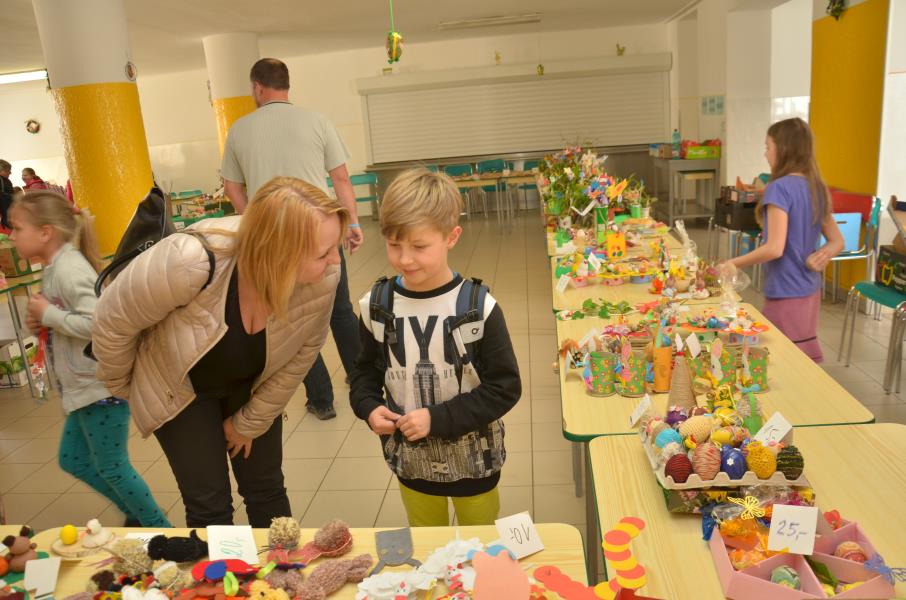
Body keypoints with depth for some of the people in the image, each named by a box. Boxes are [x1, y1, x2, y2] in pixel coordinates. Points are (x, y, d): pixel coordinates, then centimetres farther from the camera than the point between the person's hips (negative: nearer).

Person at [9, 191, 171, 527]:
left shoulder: (69, 267, -20)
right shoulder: (55, 267, 10)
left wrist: (48, 314, -19)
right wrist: (42, 322, 1)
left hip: (101, 386, -10)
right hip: (82, 387, 10)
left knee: (112, 467, 3)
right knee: (72, 460, 20)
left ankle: (160, 530, 21)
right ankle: (137, 514, 33)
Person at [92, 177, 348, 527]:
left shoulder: (324, 277, -30)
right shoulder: (190, 263, -40)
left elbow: (302, 352, -11)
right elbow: (114, 322, -20)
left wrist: (250, 422, -1)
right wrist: (121, 386, -1)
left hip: (251, 385, 3)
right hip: (179, 387, -2)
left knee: (266, 490, 11)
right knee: (209, 506, 3)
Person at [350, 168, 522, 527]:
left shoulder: (477, 306, -20)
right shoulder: (376, 305, -9)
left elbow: (505, 387, -15)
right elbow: (366, 371, 7)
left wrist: (437, 418, -22)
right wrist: (370, 408, -13)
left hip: (472, 460, -2)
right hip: (411, 460, 3)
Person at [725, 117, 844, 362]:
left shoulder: (779, 188, -17)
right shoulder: (817, 188, 9)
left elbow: (775, 248, -23)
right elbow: (837, 242, 13)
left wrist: (734, 264, -11)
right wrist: (820, 256, -4)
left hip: (786, 294, -8)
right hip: (810, 291, 8)